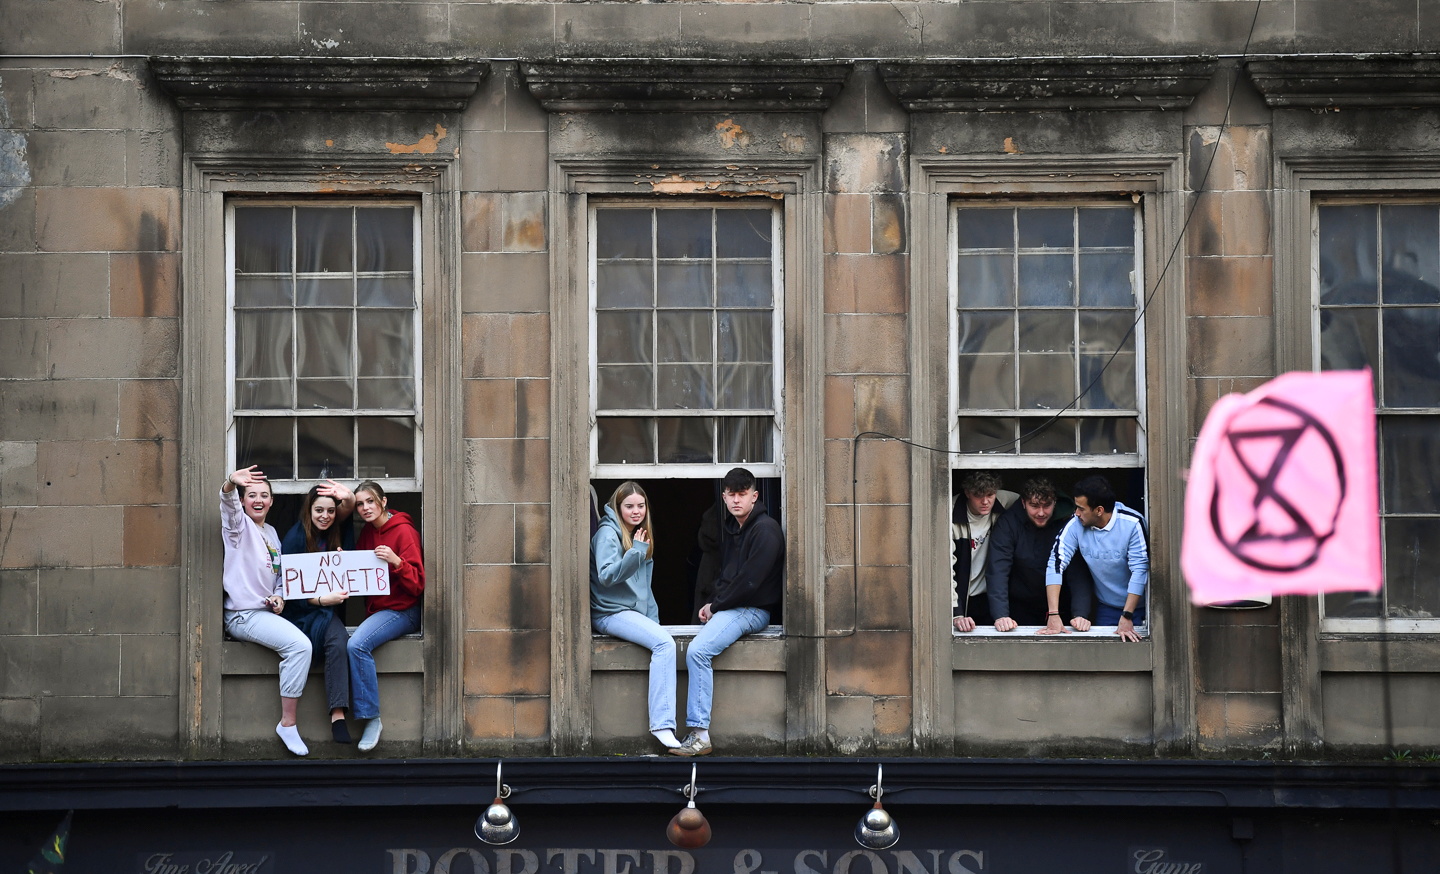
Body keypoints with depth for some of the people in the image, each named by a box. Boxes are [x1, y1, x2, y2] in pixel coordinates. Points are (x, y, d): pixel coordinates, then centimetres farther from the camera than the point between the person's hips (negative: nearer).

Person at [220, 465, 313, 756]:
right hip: (243, 616, -8)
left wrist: (279, 597, 2)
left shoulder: (271, 533, 19)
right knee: (300, 645, -25)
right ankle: (287, 723, -19)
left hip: (265, 612, 8)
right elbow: (229, 506, -27)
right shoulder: (240, 525, -3)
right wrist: (231, 484, -50)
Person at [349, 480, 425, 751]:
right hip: (375, 610, 7)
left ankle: (371, 718, -22)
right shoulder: (367, 533, 12)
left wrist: (396, 561, -27)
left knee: (357, 644, -29)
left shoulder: (404, 531, -9)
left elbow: (417, 585, -11)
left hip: (402, 611, -7)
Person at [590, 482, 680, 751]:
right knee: (664, 642, -28)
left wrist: (653, 618, 16)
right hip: (611, 613, -8)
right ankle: (662, 724, -32)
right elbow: (606, 576, -17)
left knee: (665, 643, -19)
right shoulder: (608, 533, -5)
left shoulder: (641, 535, 21)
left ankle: (663, 724, -24)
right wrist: (636, 551, -20)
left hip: (635, 612, 8)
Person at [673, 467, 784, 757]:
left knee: (698, 651, -25)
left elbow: (749, 581, -18)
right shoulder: (729, 527, 16)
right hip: (728, 608, 9)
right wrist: (711, 605, 5)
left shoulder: (765, 530, -12)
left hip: (752, 610, -9)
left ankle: (700, 734, -26)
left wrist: (715, 606, -9)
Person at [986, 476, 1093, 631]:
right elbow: (997, 571, -19)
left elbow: (1078, 575, -15)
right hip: (1020, 610, -1)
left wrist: (1080, 614, -29)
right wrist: (1001, 615, -31)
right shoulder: (1007, 524, -11)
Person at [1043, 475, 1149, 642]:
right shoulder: (1076, 525, -14)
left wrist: (1127, 617, -24)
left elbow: (1139, 571, -21)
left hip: (1139, 608, -3)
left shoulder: (1132, 523, -22)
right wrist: (1054, 616, -25)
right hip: (1106, 609, 3)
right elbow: (1056, 565, -17)